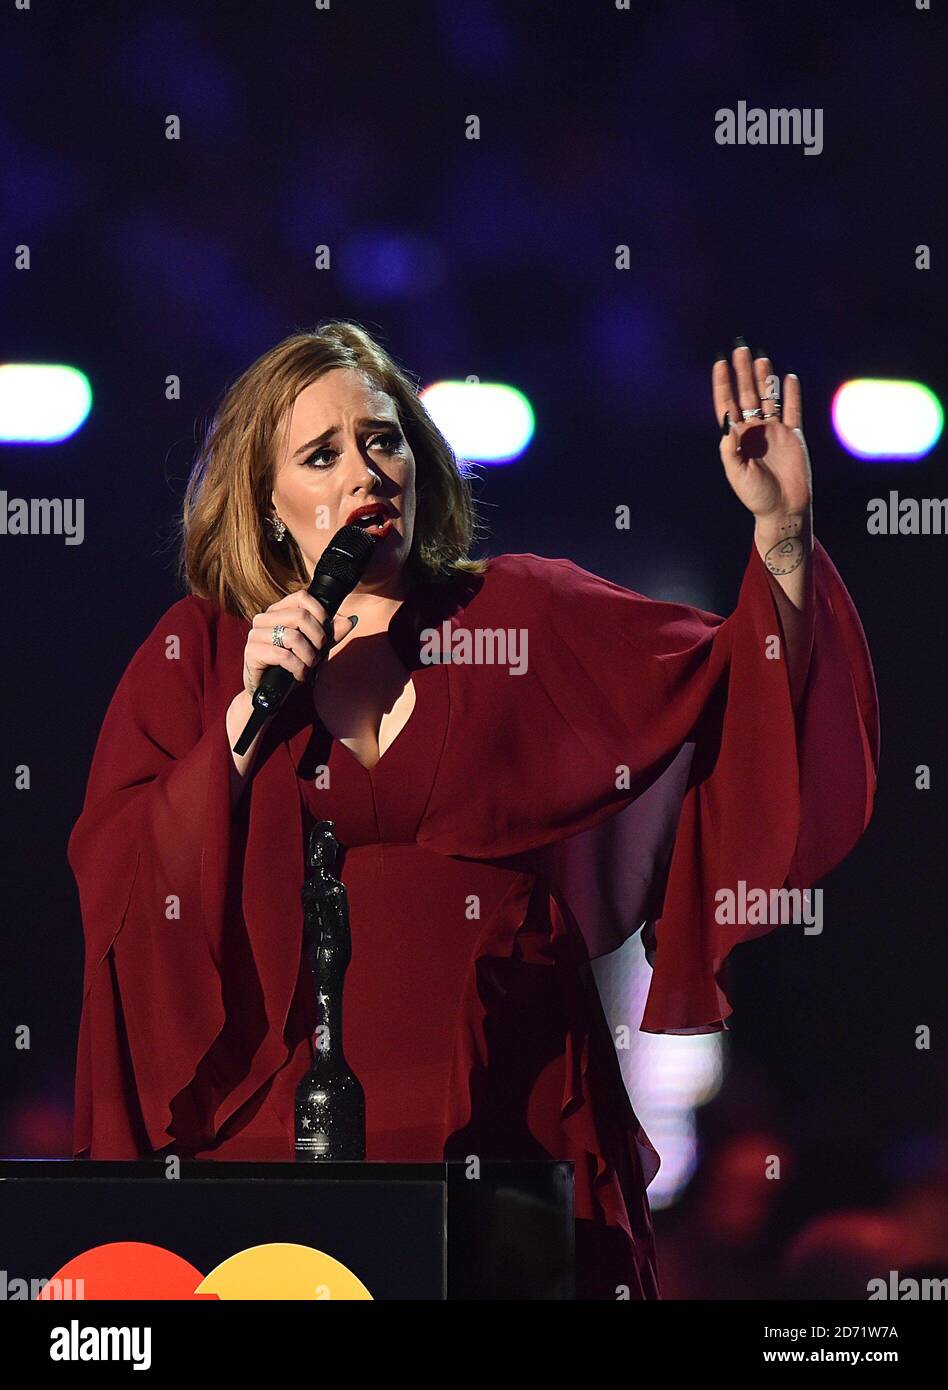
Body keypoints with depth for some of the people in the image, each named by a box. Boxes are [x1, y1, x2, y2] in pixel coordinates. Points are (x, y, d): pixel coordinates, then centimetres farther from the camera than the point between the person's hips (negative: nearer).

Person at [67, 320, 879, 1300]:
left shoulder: (524, 617, 8)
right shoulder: (196, 653, 8)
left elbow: (737, 694, 3)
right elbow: (110, 880, 0)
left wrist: (781, 534, -12)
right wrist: (250, 714, -8)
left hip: (504, 1118, 1)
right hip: (277, 1117, 0)